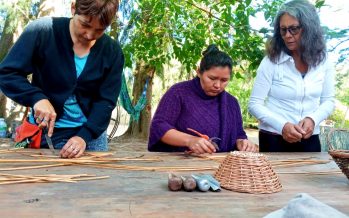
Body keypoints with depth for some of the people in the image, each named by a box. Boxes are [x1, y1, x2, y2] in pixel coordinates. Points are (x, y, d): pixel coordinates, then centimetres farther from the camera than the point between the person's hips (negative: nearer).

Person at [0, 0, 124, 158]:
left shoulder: (112, 52, -8)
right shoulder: (42, 31, -14)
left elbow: (106, 101, -9)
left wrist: (85, 135, -22)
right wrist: (37, 98, -27)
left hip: (91, 131, 2)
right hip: (45, 130, -1)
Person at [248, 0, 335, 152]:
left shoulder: (322, 61, -1)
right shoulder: (271, 61, -10)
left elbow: (328, 100, 5)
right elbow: (255, 104, -11)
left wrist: (312, 119, -15)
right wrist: (282, 125, -24)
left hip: (310, 140, 3)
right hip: (274, 140, -3)